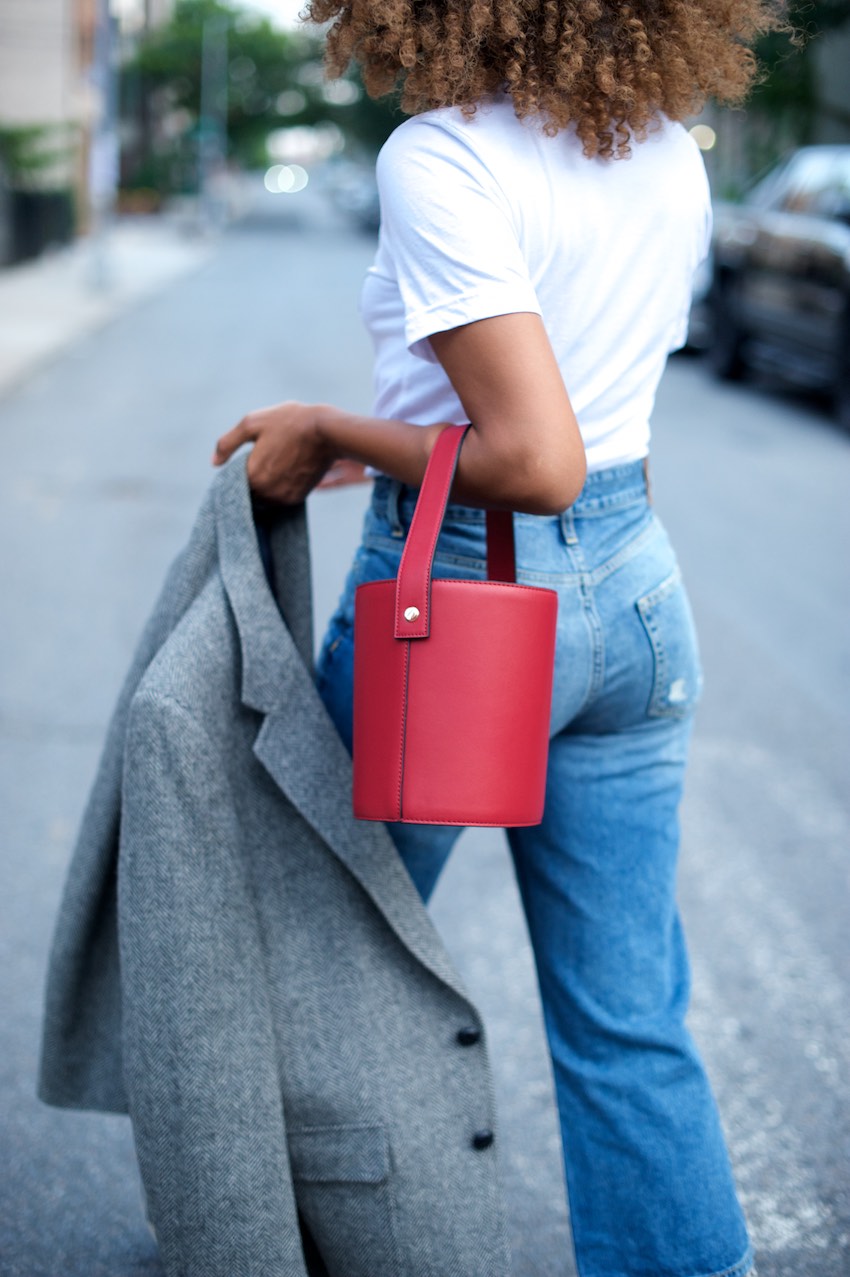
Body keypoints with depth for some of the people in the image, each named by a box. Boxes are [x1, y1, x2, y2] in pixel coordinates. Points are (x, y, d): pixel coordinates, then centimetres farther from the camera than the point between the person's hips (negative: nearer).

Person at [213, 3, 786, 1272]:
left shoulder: (441, 159, -20)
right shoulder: (672, 156, 4)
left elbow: (537, 463, -26)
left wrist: (334, 429, -13)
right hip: (635, 594, 6)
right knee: (628, 1021, 11)